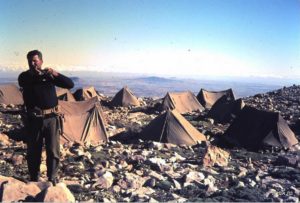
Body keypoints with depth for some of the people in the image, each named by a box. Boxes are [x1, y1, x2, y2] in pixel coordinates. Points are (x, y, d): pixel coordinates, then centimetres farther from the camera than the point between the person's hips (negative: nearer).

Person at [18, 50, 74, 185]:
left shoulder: (50, 75, 6)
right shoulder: (24, 76, 5)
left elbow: (70, 84, -2)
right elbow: (23, 83, -17)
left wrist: (56, 74, -18)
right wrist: (38, 75, -33)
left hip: (51, 118, 0)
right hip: (34, 119, 0)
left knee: (53, 151, 1)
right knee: (33, 151, 8)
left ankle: (52, 179, 14)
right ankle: (34, 179, 23)